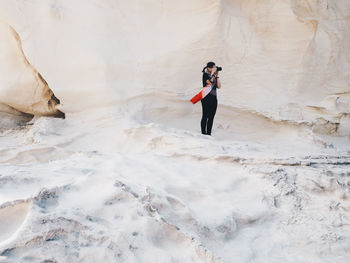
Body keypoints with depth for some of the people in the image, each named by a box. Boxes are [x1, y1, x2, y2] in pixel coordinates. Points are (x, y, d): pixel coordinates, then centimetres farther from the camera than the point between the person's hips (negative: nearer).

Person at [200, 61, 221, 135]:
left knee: (211, 117, 5)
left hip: (214, 98, 7)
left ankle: (209, 133, 8)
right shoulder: (205, 74, -3)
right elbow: (209, 82, -21)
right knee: (205, 116, -7)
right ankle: (203, 133, -5)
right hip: (207, 98, -7)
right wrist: (213, 73, -12)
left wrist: (217, 76, 7)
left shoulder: (214, 76, 17)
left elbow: (219, 86, 8)